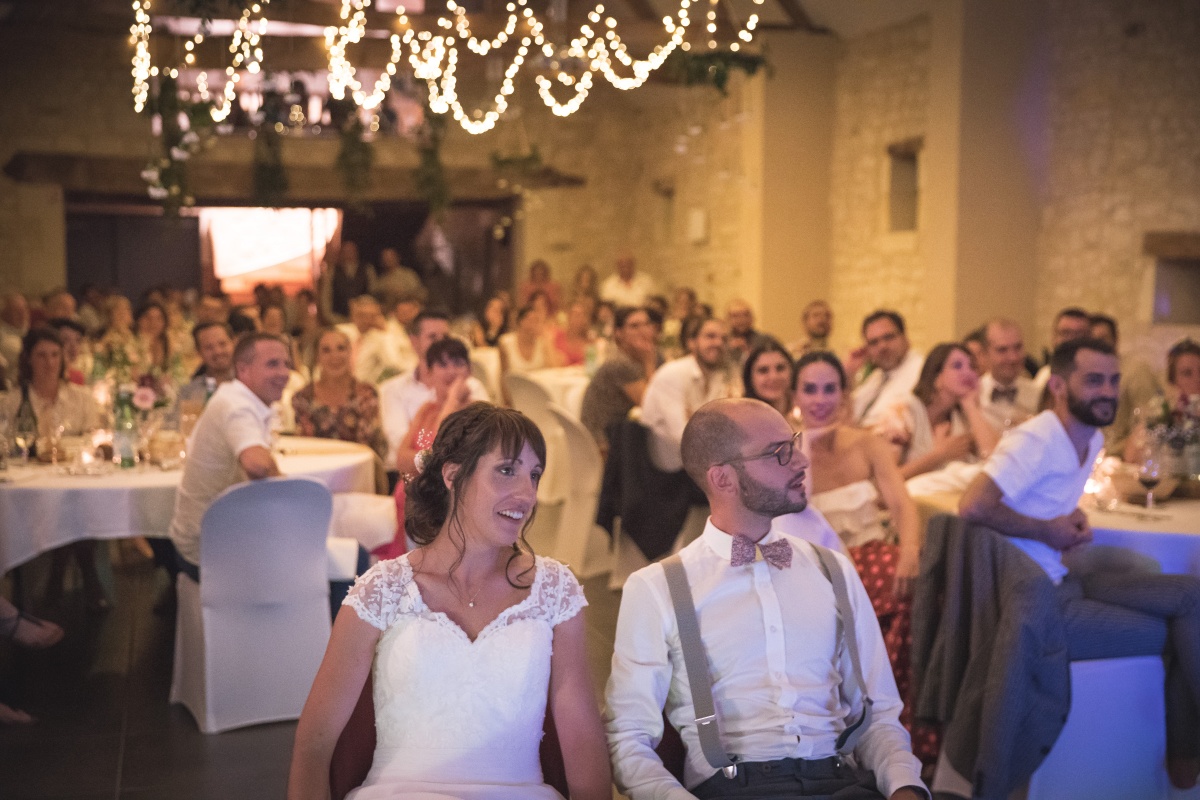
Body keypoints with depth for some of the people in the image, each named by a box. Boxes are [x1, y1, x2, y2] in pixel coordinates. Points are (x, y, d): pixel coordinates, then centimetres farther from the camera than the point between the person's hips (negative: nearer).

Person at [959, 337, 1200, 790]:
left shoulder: (1092, 439, 10)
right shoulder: (1035, 441, -19)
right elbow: (972, 506, -31)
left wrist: (1075, 520, 4)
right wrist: (1048, 530, -17)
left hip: (1061, 584, 9)